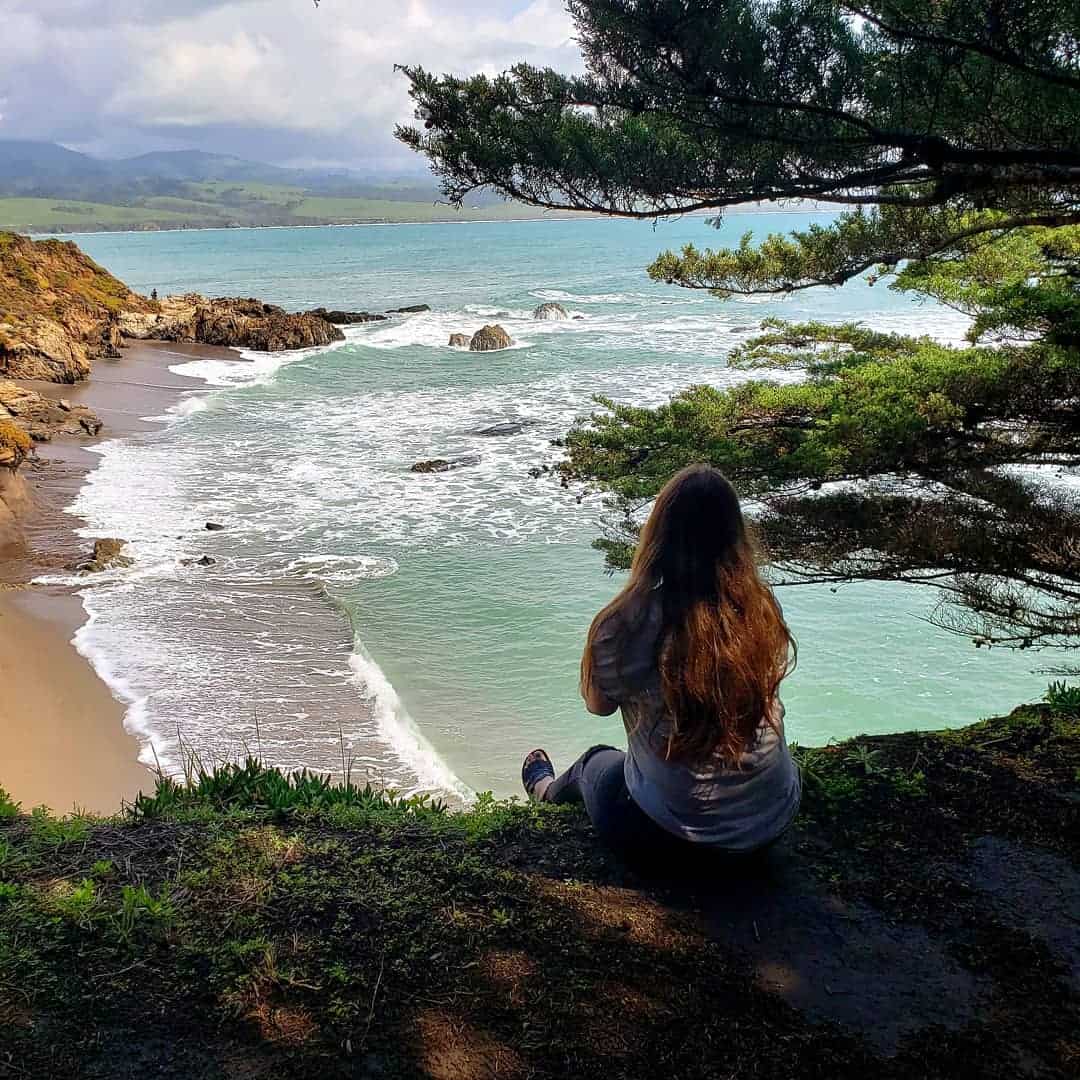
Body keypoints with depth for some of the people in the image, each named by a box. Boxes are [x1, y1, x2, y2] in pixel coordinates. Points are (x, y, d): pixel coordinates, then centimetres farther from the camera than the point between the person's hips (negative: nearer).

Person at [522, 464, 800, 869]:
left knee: (595, 763, 30)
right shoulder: (761, 608, -11)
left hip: (672, 835, -3)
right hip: (774, 821, 3)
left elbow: (597, 703, -4)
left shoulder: (629, 622, -23)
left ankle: (548, 790, 62)